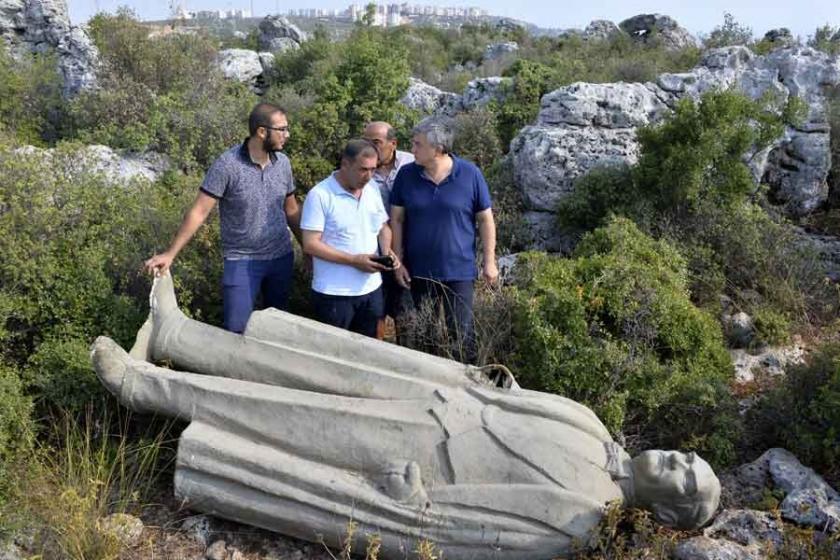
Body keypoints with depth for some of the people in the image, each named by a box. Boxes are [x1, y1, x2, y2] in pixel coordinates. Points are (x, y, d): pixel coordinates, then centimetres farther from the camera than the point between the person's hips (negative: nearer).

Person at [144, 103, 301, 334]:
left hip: (281, 257, 5)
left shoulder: (283, 162, 1)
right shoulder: (227, 165, -15)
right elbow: (199, 211, -14)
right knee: (236, 330, -5)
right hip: (242, 261, -5)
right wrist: (170, 253, -17)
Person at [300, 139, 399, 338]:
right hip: (334, 294, -6)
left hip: (372, 289, 6)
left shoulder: (373, 189, 6)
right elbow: (311, 245, -16)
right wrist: (353, 260, -20)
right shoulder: (320, 195, -13)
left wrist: (387, 250, -4)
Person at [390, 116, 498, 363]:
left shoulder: (470, 175, -10)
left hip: (458, 270, -2)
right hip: (418, 270, 3)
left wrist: (489, 262, -3)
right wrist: (398, 261, 0)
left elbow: (485, 220, -3)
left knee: (461, 332, 2)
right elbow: (397, 219, 2)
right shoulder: (406, 175, -4)